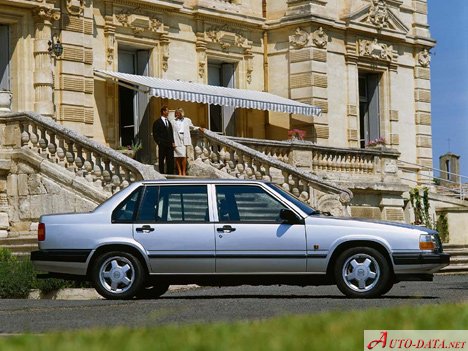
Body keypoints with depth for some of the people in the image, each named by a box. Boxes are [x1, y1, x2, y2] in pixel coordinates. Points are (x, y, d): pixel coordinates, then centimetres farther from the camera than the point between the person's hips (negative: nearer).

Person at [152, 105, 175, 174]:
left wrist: (172, 142, 11)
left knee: (170, 161, 1)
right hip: (162, 145, -6)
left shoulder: (169, 122, 20)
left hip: (170, 145, 6)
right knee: (162, 160, -1)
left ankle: (170, 174, 3)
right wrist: (159, 142, -12)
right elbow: (155, 135, -4)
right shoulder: (157, 122, -1)